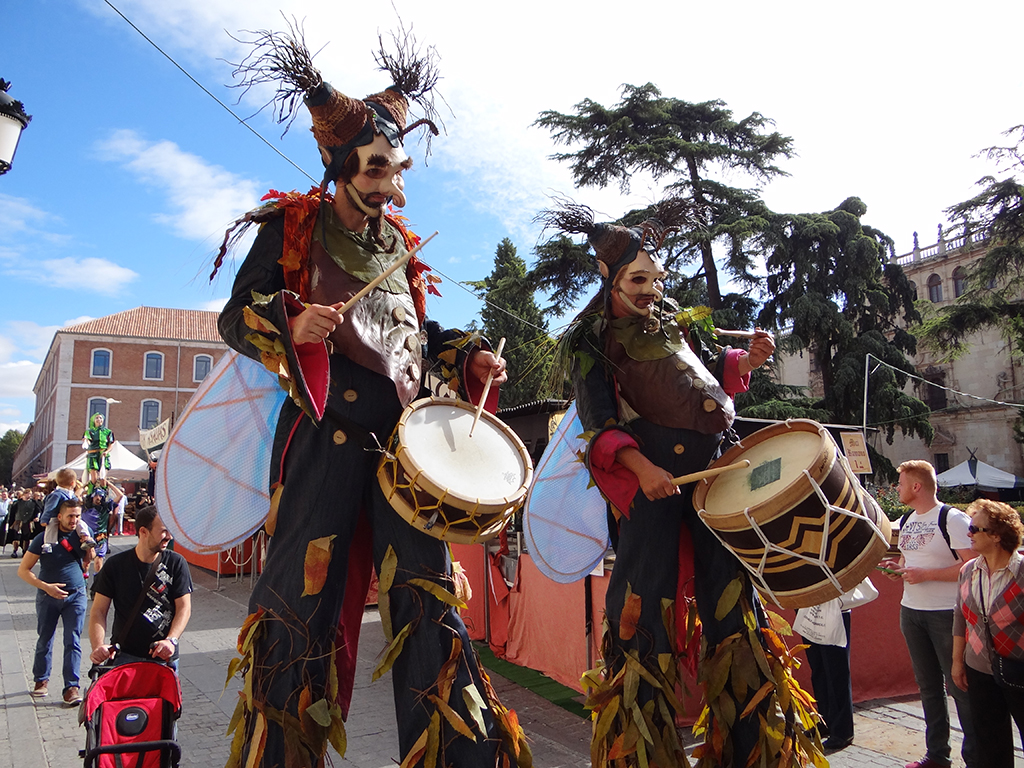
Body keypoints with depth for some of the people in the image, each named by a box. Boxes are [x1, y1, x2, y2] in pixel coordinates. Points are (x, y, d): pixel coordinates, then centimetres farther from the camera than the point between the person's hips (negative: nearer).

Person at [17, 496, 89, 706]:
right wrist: (46, 587, -16)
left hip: (76, 596, 1)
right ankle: (41, 680, 32)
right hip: (48, 596, -1)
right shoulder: (44, 539, -8)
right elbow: (23, 570, -6)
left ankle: (71, 687, 1)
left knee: (73, 641, -3)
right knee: (44, 640, 12)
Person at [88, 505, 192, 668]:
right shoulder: (115, 565, 0)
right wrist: (98, 646, -15)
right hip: (123, 656, 0)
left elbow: (184, 607, -4)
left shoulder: (176, 563, -2)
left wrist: (171, 640, -19)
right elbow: (99, 611, 0)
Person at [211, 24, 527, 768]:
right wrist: (291, 325, -19)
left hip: (403, 429, 4)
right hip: (327, 427, -4)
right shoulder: (293, 225, 5)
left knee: (427, 589, 3)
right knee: (304, 590, -1)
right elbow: (235, 317, 2)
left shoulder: (401, 244, 19)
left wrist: (469, 354, 8)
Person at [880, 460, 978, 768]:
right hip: (911, 612, 7)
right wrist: (897, 567, 1)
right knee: (928, 685, 14)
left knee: (958, 685, -1)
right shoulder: (906, 521, 11)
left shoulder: (952, 519, -13)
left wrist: (925, 574, -22)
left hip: (946, 614, -7)